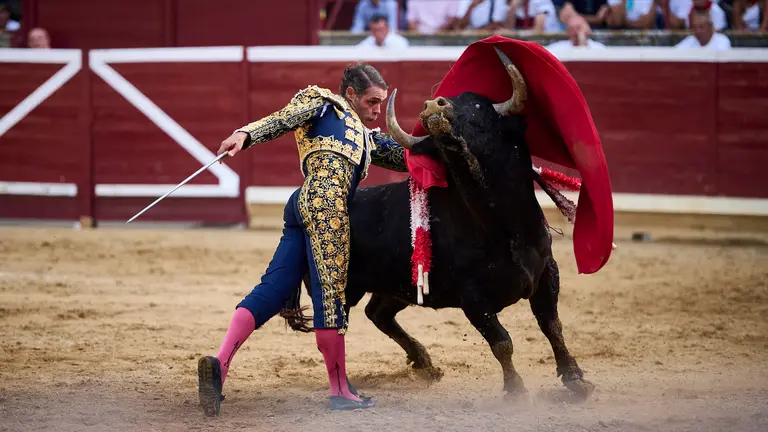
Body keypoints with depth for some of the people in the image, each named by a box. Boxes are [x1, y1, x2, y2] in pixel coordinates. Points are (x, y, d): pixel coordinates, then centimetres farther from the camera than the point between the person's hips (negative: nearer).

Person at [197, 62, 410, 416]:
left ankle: (220, 364, -19)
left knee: (273, 290, -6)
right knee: (331, 291, -8)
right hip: (325, 201, -9)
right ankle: (340, 390, -9)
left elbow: (407, 157, 41)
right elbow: (280, 120, 0)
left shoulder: (367, 139, 39)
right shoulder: (323, 103, 16)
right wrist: (245, 135, -17)